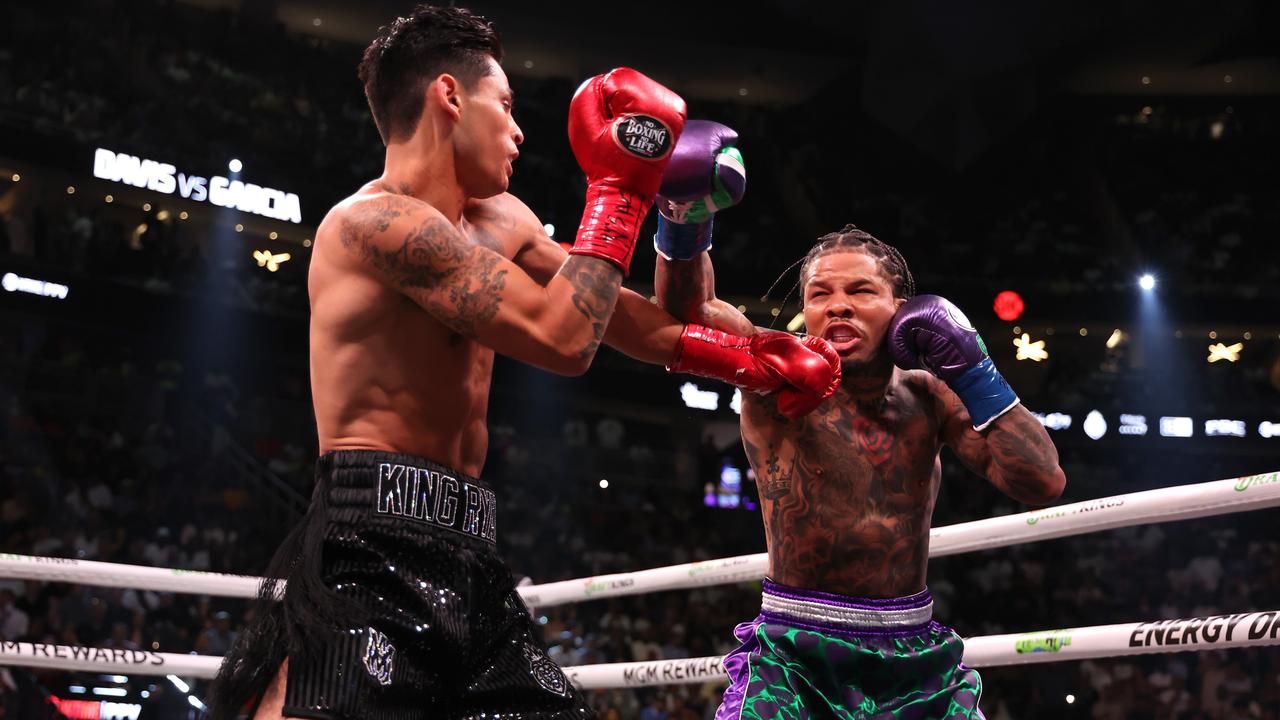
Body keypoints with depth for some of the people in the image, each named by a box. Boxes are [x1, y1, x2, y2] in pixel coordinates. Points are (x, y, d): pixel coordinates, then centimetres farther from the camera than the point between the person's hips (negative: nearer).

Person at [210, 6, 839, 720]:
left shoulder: (500, 221, 16)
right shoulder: (374, 219, -11)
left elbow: (607, 309, 27)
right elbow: (562, 337, -18)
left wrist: (747, 360, 24)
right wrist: (619, 188, -8)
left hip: (466, 557, 9)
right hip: (370, 552, -9)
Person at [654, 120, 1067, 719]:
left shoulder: (926, 394, 5)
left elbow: (1043, 484, 0)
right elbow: (688, 311, -22)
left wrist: (973, 372, -7)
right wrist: (685, 218, -40)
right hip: (794, 660, -4)